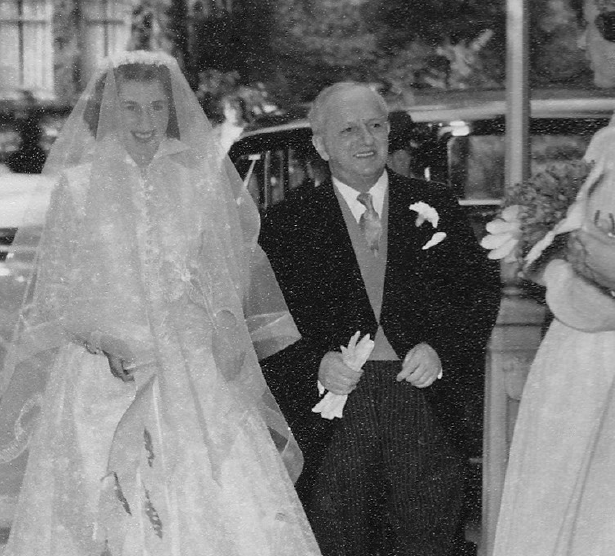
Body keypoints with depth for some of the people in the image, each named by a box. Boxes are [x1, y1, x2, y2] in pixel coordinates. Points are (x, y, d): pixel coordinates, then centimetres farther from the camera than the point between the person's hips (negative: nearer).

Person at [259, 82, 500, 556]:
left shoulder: (435, 207, 10)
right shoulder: (288, 223, 5)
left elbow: (482, 291, 8)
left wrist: (442, 351, -8)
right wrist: (315, 363, -16)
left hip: (424, 404, 1)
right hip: (333, 411, -1)